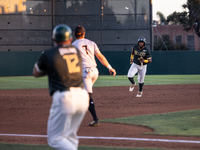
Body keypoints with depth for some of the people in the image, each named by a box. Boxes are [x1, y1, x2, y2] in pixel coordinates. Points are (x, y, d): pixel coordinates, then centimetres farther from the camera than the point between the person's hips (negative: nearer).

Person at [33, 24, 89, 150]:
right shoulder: (77, 52, 14)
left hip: (64, 98, -6)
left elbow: (36, 73, 16)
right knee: (70, 136, 19)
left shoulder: (48, 54, 0)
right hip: (82, 96, 6)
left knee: (55, 138, 1)